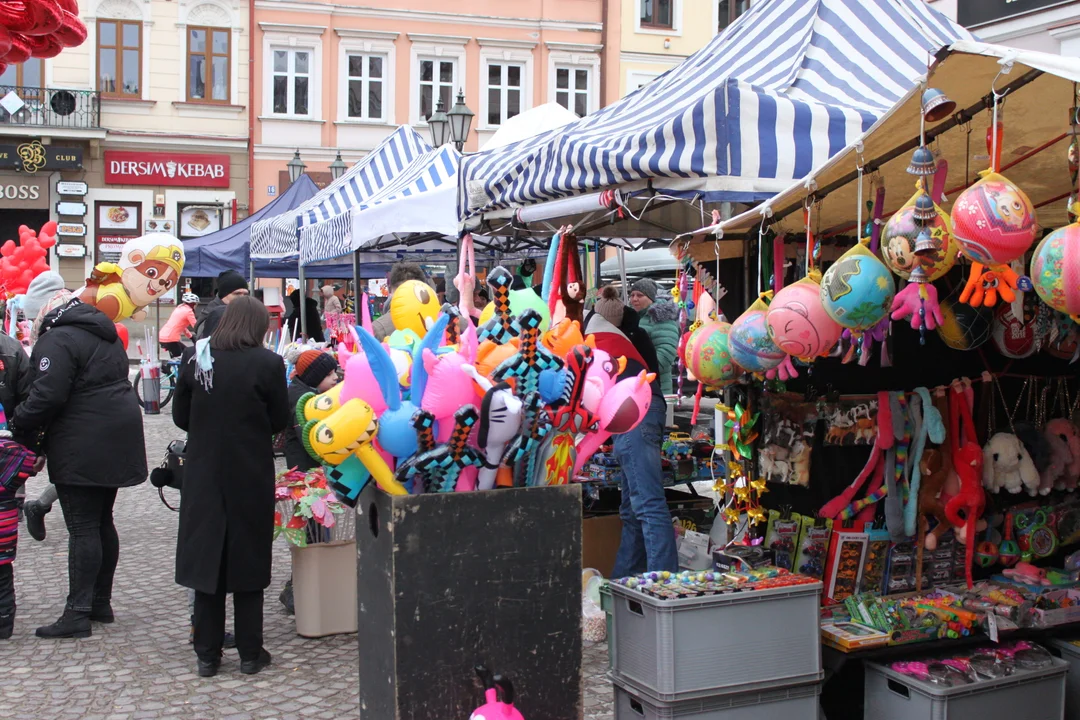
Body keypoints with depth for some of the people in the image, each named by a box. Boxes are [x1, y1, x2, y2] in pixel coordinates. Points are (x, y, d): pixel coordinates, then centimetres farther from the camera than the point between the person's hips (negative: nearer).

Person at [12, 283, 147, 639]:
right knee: (102, 523, 15)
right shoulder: (106, 335, 17)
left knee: (82, 529, -6)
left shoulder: (57, 341, -13)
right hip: (115, 445, 9)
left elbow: (47, 396, -22)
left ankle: (77, 614, -3)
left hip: (81, 450, -9)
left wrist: (19, 422, -6)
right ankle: (101, 603, 24)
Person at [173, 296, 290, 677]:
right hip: (251, 474, -2)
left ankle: (207, 654, 16)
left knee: (205, 557, 10)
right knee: (248, 559, 8)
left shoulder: (194, 357, -3)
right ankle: (250, 653, 14)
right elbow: (280, 421, -4)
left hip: (203, 472, 2)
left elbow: (180, 416, 5)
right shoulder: (267, 363, -11)